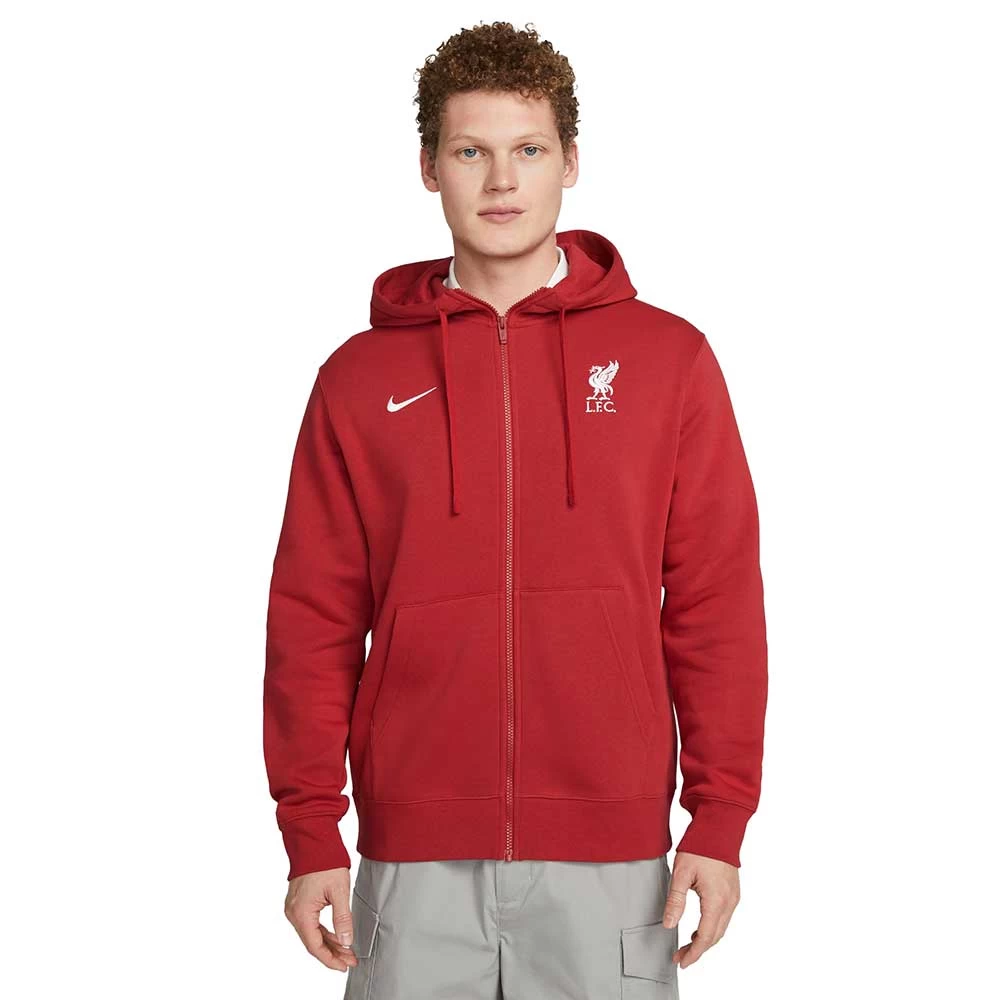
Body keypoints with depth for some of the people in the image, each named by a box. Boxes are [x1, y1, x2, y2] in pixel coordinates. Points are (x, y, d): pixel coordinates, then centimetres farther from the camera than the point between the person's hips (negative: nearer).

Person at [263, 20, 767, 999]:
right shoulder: (361, 377, 5)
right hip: (416, 854, 1)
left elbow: (717, 605, 2)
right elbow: (313, 619, 4)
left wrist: (720, 819, -3)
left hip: (610, 852, 0)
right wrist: (311, 835, 0)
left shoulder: (667, 358, 3)